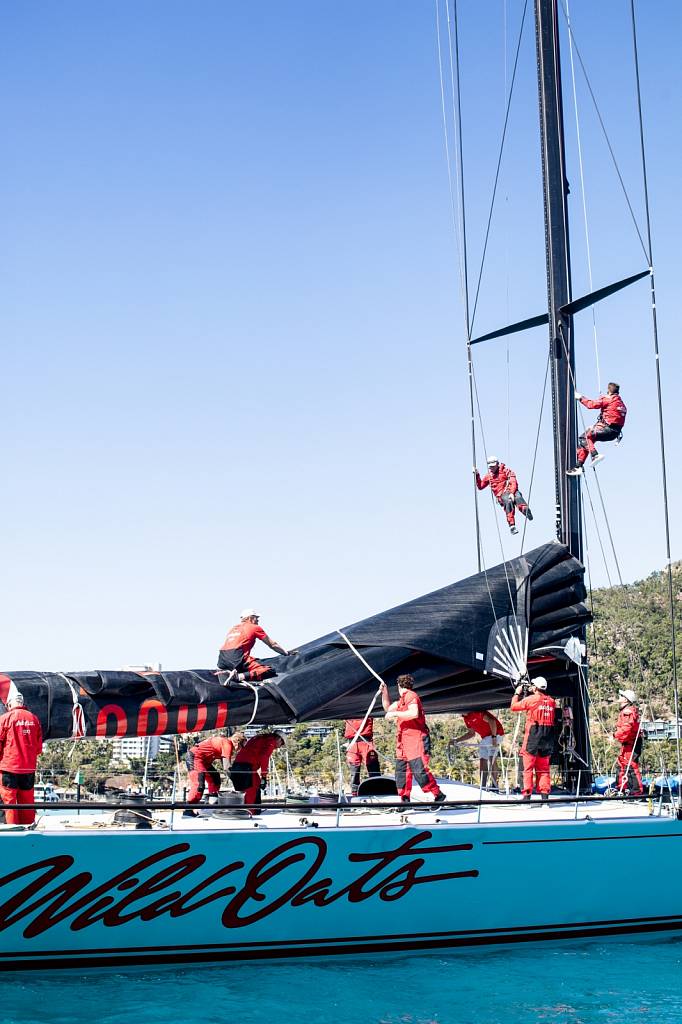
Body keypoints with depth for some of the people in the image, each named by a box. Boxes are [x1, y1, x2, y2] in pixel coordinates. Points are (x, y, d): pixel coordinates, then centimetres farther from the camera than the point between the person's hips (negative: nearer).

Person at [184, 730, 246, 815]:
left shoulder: (224, 741, 13)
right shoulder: (227, 744, -16)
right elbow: (227, 767, -20)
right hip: (194, 757, -11)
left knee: (215, 778, 20)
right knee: (199, 784, -21)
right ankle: (188, 811, -23)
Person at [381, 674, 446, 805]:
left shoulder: (410, 696, -8)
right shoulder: (402, 700, 22)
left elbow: (414, 713, -23)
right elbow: (388, 708, 33)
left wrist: (395, 714, -17)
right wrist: (384, 692, 22)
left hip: (415, 739, -10)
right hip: (403, 742, 10)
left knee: (420, 771, -15)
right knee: (401, 771, 5)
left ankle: (438, 795, -7)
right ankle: (405, 800, 8)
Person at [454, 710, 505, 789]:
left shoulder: (476, 712, -20)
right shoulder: (466, 718, 8)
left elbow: (491, 721, -27)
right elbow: (471, 733, 18)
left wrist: (494, 737, -30)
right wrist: (457, 740, 10)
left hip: (495, 733, -9)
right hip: (484, 738, 9)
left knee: (492, 759, -17)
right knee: (482, 762, 4)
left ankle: (495, 786, -18)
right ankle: (483, 787, 6)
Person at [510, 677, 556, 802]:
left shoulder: (531, 699, -8)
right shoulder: (551, 701, 6)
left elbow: (514, 706, 1)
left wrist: (517, 694, 19)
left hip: (533, 736, -5)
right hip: (547, 739, 5)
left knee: (528, 768, 0)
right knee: (543, 768, 10)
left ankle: (527, 794, -4)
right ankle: (544, 794, 5)